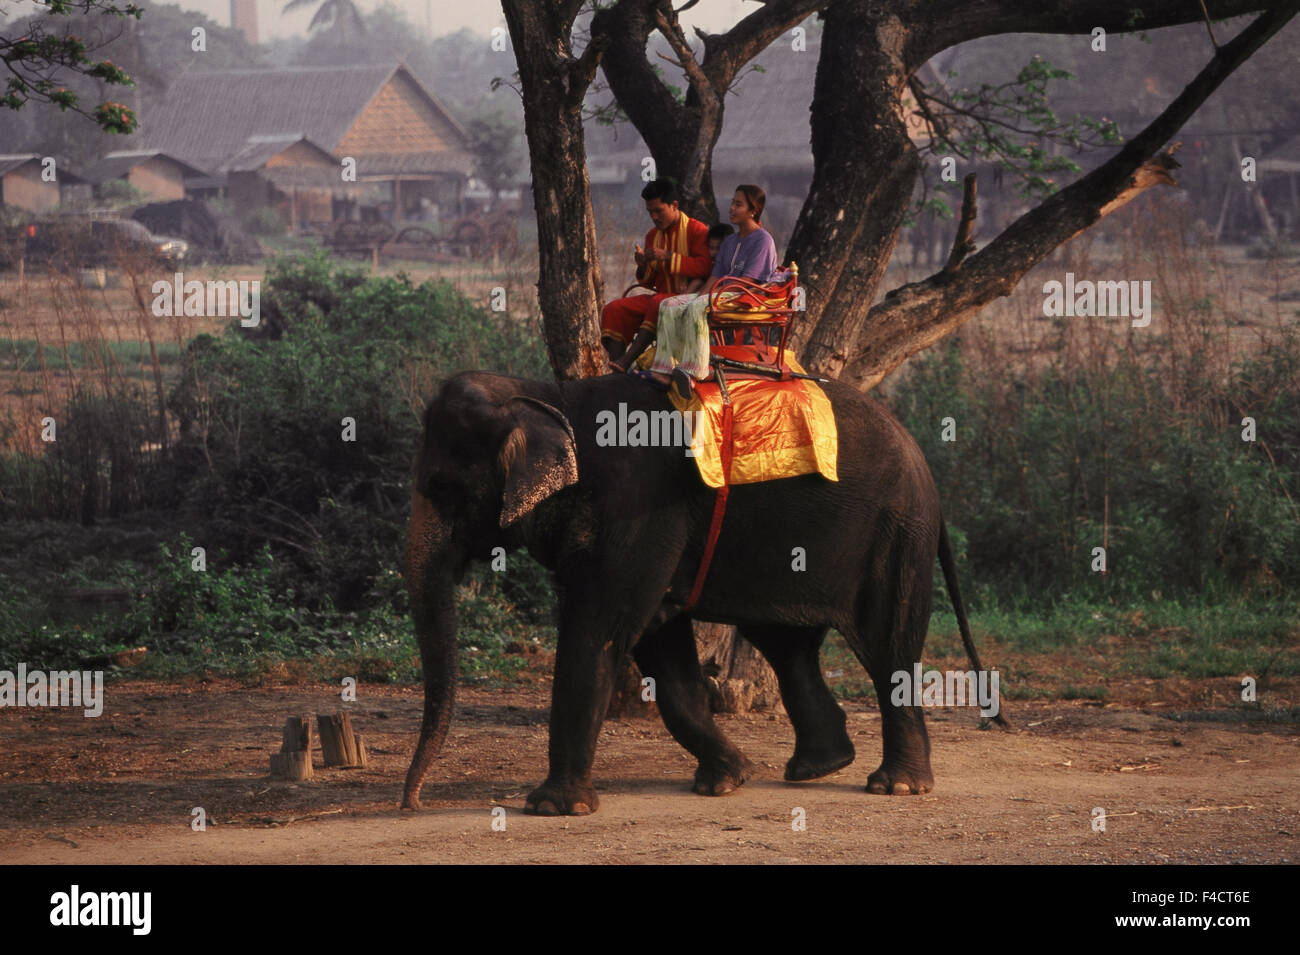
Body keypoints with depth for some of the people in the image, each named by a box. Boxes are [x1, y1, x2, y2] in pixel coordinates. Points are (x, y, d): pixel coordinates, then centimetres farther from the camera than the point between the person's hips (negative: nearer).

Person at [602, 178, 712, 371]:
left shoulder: (697, 230, -2)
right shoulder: (653, 236, 18)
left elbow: (704, 267, -18)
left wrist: (668, 256, -21)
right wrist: (643, 267, -2)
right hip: (661, 296, 7)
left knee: (659, 304, -39)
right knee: (614, 310, -14)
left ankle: (626, 362, -43)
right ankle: (616, 369, -31)